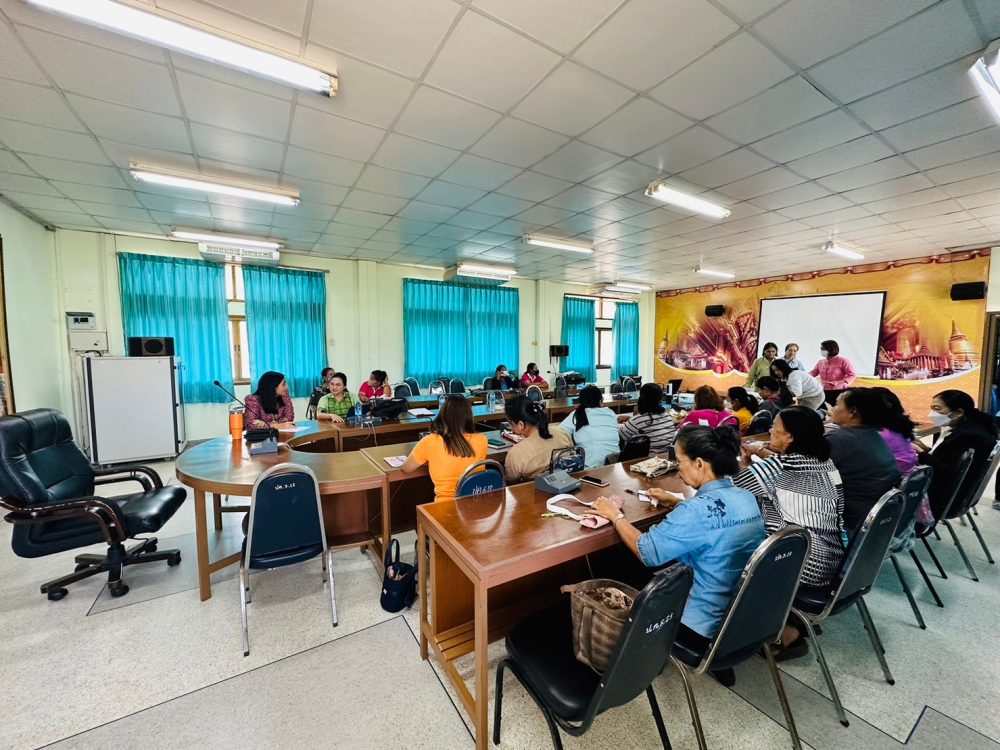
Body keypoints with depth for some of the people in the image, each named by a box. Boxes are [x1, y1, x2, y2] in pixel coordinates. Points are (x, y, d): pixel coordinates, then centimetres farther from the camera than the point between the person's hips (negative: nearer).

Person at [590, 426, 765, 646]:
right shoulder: (746, 497, -4)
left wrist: (615, 516, -9)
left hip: (709, 627, -7)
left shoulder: (697, 510, -29)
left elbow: (646, 551, -22)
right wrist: (674, 502, 15)